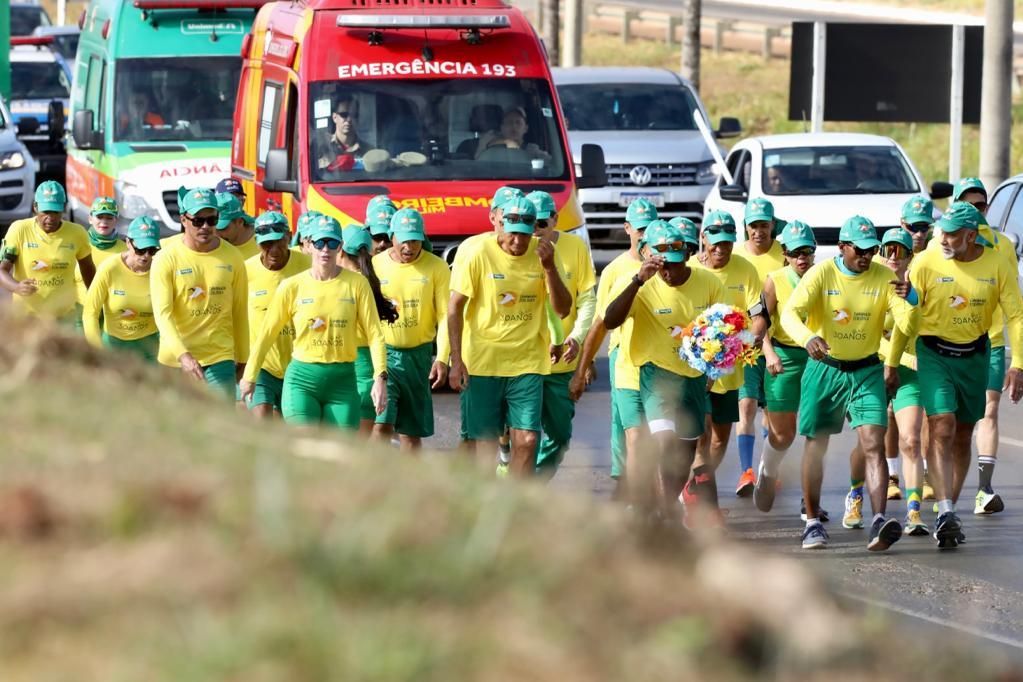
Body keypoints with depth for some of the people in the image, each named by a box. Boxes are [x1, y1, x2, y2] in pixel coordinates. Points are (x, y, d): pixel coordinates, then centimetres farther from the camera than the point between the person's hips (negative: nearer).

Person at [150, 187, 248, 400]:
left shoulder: (231, 257, 2)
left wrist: (242, 358, 13)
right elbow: (163, 313, -16)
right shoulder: (166, 259, -8)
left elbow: (240, 311, 10)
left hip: (220, 358, 1)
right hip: (176, 358, -1)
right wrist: (183, 355, -30)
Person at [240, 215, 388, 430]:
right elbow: (267, 333, 8)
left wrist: (380, 378, -13)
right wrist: (249, 376, 9)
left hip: (343, 381, 1)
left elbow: (374, 334, -1)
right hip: (302, 379, -1)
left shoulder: (356, 283, 0)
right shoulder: (292, 287, 0)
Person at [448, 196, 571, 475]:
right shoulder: (480, 254, -7)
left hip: (527, 364, 2)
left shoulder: (540, 253, 1)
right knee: (485, 442, 4)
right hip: (482, 364, -2)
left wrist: (549, 267, -14)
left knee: (526, 440, -6)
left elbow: (563, 309, 1)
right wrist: (456, 360, -9)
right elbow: (455, 307, -4)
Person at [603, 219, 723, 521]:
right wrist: (638, 280, -37)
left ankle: (666, 511, 36)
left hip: (695, 375, 5)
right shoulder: (643, 287, -15)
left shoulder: (707, 283, -6)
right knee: (666, 442, -24)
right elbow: (610, 321, -29)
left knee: (686, 451, 15)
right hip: (658, 373, -5)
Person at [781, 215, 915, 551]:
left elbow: (907, 325, -9)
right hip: (823, 369, -1)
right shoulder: (821, 274, -11)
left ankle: (879, 523, -23)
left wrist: (909, 300, -31)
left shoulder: (884, 277, -5)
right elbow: (790, 313, -22)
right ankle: (812, 522, 20)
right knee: (815, 446, 7)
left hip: (866, 372, 1)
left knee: (874, 445, -14)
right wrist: (808, 338, -43)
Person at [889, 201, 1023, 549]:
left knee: (962, 437, 10)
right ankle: (946, 513, -23)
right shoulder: (925, 263, -11)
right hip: (934, 354, -3)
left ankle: (950, 511, 21)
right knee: (942, 430, -16)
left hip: (975, 355, 3)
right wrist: (891, 363, -3)